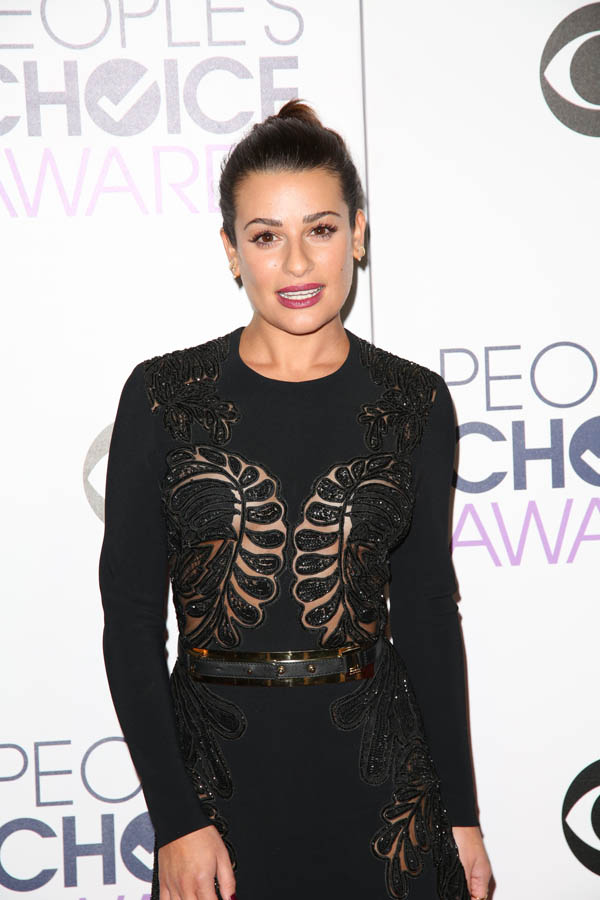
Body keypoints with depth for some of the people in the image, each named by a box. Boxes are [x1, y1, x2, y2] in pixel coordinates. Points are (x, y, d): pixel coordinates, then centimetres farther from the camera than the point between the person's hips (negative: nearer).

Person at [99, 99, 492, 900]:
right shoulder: (164, 395, -5)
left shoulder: (414, 402, 0)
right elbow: (131, 615, -4)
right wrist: (176, 821, -9)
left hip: (374, 772, 1)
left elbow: (427, 610, 5)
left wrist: (461, 813, 5)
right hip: (215, 771, -1)